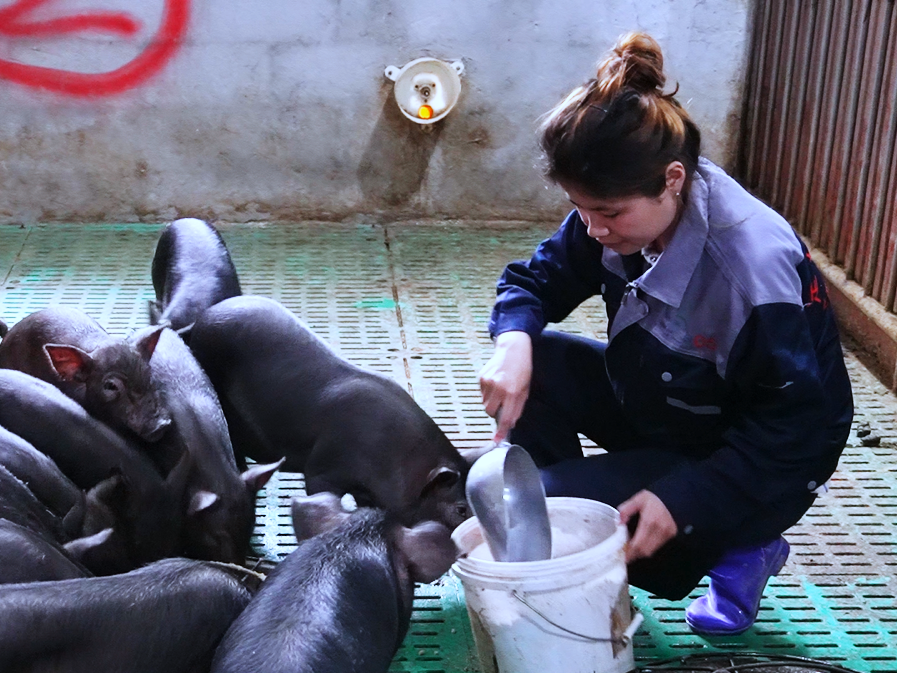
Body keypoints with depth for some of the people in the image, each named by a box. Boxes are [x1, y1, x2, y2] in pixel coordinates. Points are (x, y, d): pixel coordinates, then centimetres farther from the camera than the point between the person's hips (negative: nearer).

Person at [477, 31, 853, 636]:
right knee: (535, 364, -15)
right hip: (655, 405, 7)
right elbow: (536, 279, -2)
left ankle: (740, 546, 1)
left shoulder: (753, 265, -35)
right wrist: (514, 342, -25)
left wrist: (682, 498, -32)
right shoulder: (619, 214, -15)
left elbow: (794, 427, -27)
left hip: (763, 467, -7)